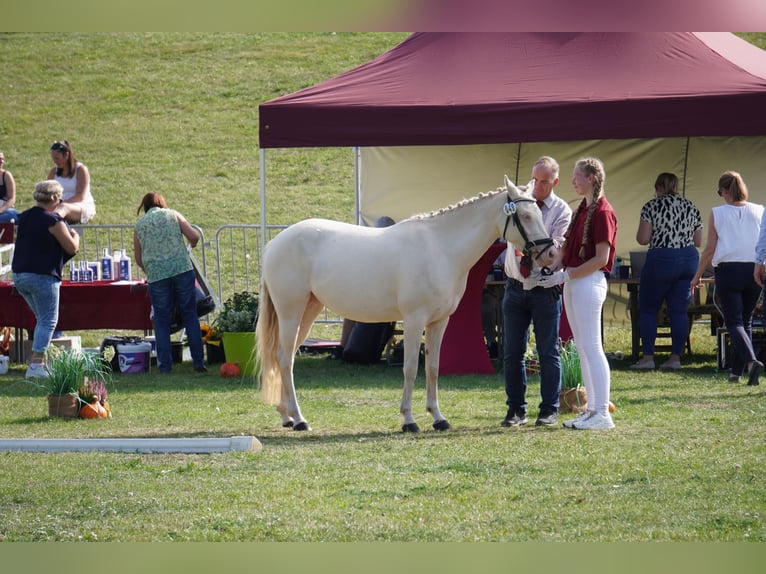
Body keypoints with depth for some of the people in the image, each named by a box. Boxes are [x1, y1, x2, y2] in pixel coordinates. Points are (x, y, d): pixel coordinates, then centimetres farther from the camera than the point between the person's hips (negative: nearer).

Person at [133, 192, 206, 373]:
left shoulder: (139, 225, 14)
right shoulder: (172, 215, 11)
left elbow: (138, 259, 17)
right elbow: (194, 236, 3)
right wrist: (191, 246, 25)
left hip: (156, 276, 1)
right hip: (182, 269, -1)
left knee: (162, 321, 7)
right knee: (190, 316, 6)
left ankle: (165, 365, 2)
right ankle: (198, 362, 3)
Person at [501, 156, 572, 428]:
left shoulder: (562, 212, -3)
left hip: (545, 290, -3)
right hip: (515, 288, 3)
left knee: (548, 352, 1)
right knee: (512, 352, 4)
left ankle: (549, 409, 8)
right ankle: (515, 409, 12)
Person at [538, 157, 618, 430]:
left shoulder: (602, 212, -13)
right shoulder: (582, 210, 16)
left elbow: (601, 258, -17)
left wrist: (565, 276, -18)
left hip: (589, 282, -10)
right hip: (573, 282, 10)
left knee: (591, 346, -9)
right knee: (582, 347, 11)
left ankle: (602, 413, -9)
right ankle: (592, 409, 15)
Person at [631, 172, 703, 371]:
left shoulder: (652, 206, -5)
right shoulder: (691, 208, 9)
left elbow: (642, 239, -9)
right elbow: (698, 241, 11)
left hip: (661, 260, -5)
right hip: (689, 260, 5)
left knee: (648, 309, 5)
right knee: (679, 310, 6)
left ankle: (648, 357, 0)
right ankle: (676, 357, 3)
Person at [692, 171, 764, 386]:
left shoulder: (717, 214, -4)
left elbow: (710, 249, -2)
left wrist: (697, 276, 9)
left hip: (728, 271, -3)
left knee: (734, 322, -3)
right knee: (746, 321, 16)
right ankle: (737, 370, 17)